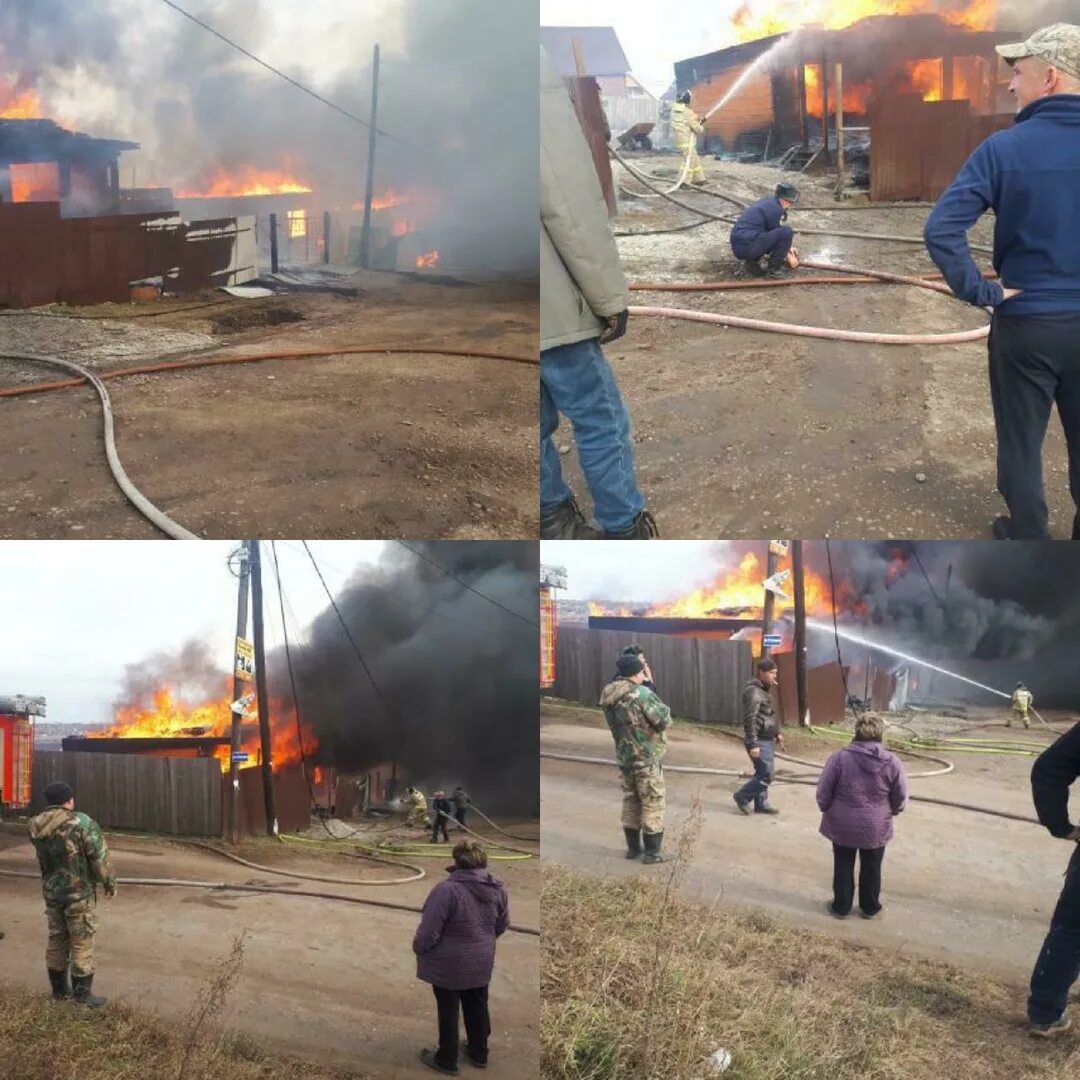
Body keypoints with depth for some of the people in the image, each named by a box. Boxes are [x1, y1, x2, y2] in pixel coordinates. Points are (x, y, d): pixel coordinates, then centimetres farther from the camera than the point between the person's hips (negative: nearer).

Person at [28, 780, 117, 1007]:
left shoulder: (35, 826, -1)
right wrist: (110, 883, -1)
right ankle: (83, 992, 6)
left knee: (56, 939, 16)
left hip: (51, 891, 6)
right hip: (79, 892, -6)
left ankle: (59, 988, 25)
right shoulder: (82, 823, -18)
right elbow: (100, 858, -14)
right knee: (81, 942, 2)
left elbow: (43, 857, 11)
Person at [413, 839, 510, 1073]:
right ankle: (479, 1053, 37)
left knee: (448, 1011, 11)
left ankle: (447, 1059, 25)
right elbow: (502, 925, 8)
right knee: (477, 1007, 22)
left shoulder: (447, 890, -27)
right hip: (481, 962, 6)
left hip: (450, 964, -6)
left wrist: (418, 949, -3)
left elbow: (429, 930, -23)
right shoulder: (497, 889, -6)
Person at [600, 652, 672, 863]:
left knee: (630, 801, 18)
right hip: (647, 758, -7)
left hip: (624, 757, 7)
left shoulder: (607, 696, 0)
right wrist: (663, 709, 4)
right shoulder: (641, 694, -21)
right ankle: (652, 851, 5)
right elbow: (664, 721, -19)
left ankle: (633, 847, 24)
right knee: (652, 804, 3)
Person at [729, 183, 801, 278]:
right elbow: (778, 236, 0)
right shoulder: (775, 209, -9)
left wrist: (788, 248, 34)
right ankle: (773, 268, -4)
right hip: (748, 247, -10)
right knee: (787, 231, -12)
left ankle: (752, 262, 15)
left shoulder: (767, 202, 18)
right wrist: (789, 257, 13)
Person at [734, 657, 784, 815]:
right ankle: (742, 797, 6)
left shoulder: (766, 690, 13)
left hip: (767, 739, 10)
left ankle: (761, 804, 23)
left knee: (763, 773, 14)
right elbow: (749, 720, -24)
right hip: (759, 741, -10)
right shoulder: (754, 691, -20)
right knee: (766, 775, -8)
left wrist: (778, 733, 21)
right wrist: (753, 744, -26)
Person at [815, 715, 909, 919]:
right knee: (871, 868, 18)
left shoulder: (839, 758, -14)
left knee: (843, 867, 16)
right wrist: (888, 812, 18)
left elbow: (823, 793, -8)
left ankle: (841, 907, 27)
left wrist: (827, 810, 11)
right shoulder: (892, 762, -10)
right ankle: (870, 908, 32)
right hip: (876, 828, 1)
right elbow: (900, 799, -2)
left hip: (842, 826, -1)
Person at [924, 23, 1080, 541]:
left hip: (1026, 321, -2)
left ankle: (1029, 541, 26)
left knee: (1021, 440, 15)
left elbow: (940, 229, -21)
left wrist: (981, 292, -12)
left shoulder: (1005, 148, -13)